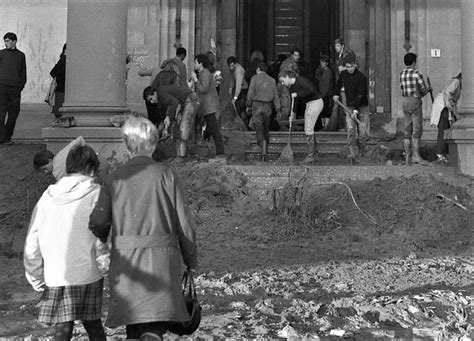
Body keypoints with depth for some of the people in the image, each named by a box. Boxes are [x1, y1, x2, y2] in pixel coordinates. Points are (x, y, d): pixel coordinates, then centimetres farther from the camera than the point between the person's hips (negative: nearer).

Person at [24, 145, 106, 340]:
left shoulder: (48, 196, 7)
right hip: (88, 274, -2)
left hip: (55, 278, 2)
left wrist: (36, 277, 17)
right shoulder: (96, 193, -4)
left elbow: (32, 242, 9)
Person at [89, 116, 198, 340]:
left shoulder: (113, 179, 3)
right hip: (161, 260, -2)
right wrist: (191, 263, 9)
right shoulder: (166, 176, 0)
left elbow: (97, 225, -3)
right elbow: (185, 226, -1)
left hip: (125, 259, 2)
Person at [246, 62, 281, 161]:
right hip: (268, 106, 3)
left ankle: (263, 150, -16)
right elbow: (276, 96, 6)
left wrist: (248, 105, 4)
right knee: (266, 128, 15)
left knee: (259, 128, -1)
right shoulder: (272, 80, 8)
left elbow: (250, 93, -7)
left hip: (257, 105, -3)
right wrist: (278, 108, 8)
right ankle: (265, 149, 14)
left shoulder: (255, 78, -3)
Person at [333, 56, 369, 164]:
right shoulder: (343, 74, 3)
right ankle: (353, 155, -13)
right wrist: (336, 94, 22)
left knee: (362, 132, -6)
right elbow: (339, 83, 29)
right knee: (351, 131, -11)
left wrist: (356, 110, -27)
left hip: (362, 106, -3)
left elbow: (361, 95, -20)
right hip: (350, 106, 3)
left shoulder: (361, 77, -13)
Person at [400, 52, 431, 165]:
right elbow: (424, 89, -10)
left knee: (407, 130, 6)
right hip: (415, 102, -7)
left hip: (405, 103, 7)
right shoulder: (417, 73, -11)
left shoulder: (401, 74, 9)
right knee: (417, 130, -6)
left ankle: (408, 156, 5)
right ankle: (416, 155, -12)